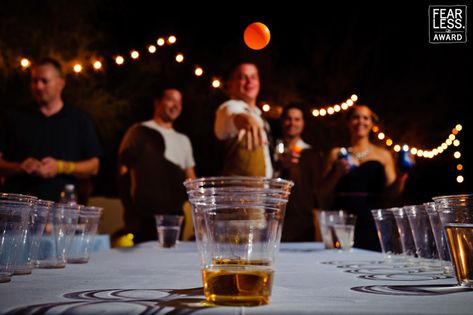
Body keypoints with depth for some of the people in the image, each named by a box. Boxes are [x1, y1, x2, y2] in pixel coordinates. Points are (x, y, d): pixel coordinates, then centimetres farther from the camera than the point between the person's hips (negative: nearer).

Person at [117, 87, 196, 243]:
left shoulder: (183, 140, 18)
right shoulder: (140, 132, 2)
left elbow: (191, 178, 18)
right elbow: (123, 170, 0)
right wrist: (130, 209, -5)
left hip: (175, 215, 5)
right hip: (144, 218, -5)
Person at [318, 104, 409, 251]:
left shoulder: (383, 155, 13)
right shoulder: (336, 154, 12)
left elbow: (390, 194, 10)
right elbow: (323, 197, 9)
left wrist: (401, 178, -6)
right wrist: (337, 173, -6)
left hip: (373, 224, 1)